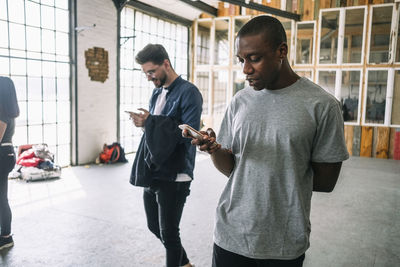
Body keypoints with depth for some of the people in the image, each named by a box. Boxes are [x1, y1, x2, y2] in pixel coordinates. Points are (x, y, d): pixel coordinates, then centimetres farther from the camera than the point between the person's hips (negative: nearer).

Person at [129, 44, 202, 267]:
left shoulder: (188, 93, -12)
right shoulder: (157, 92, 13)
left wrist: (151, 122, -21)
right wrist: (143, 122, -6)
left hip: (173, 176, -8)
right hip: (152, 173, 9)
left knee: (169, 233, 2)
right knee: (155, 226, 19)